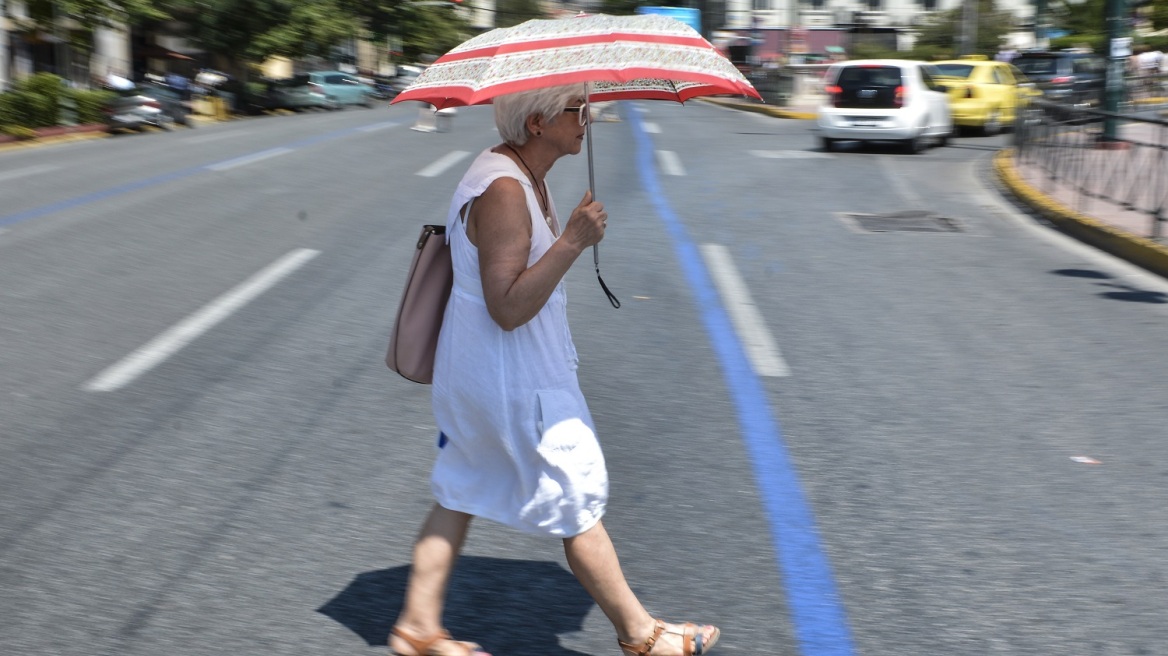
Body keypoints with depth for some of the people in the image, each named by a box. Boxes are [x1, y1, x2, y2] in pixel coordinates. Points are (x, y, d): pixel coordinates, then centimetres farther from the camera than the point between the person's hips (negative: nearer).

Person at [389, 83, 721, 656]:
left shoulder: (523, 175, 8)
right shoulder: (502, 191, -25)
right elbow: (508, 308, -29)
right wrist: (572, 241, -30)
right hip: (513, 382, -10)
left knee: (459, 496, 16)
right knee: (579, 505, 4)